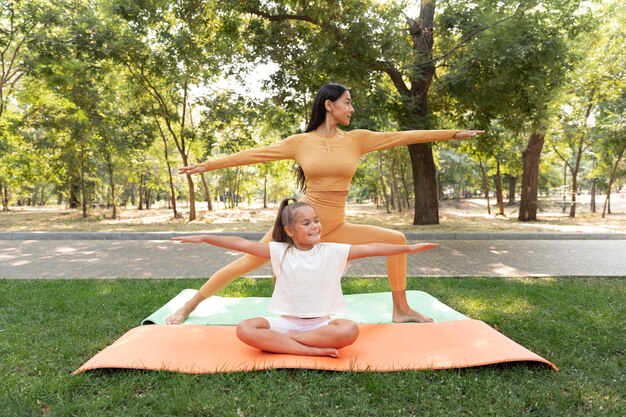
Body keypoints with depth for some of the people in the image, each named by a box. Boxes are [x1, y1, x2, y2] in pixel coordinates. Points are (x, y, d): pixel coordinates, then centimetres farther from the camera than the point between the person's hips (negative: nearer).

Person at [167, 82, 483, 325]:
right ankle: (189, 306, 17)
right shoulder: (300, 142, -3)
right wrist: (206, 165, -1)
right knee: (246, 264, -2)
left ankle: (401, 309, 12)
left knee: (396, 240, -2)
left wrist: (453, 133, 7)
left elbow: (403, 137, 4)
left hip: (336, 228, 3)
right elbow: (253, 154, -1)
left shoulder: (357, 139, 3)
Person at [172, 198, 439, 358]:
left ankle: (278, 341, -20)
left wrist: (408, 248, -9)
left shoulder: (333, 251, -4)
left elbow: (371, 249, -6)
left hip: (321, 324, 0)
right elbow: (241, 244, -10)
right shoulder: (279, 252, -4)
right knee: (245, 330, -26)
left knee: (349, 330, -33)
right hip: (287, 322, 0)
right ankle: (313, 351, -28)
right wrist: (203, 238, -14)